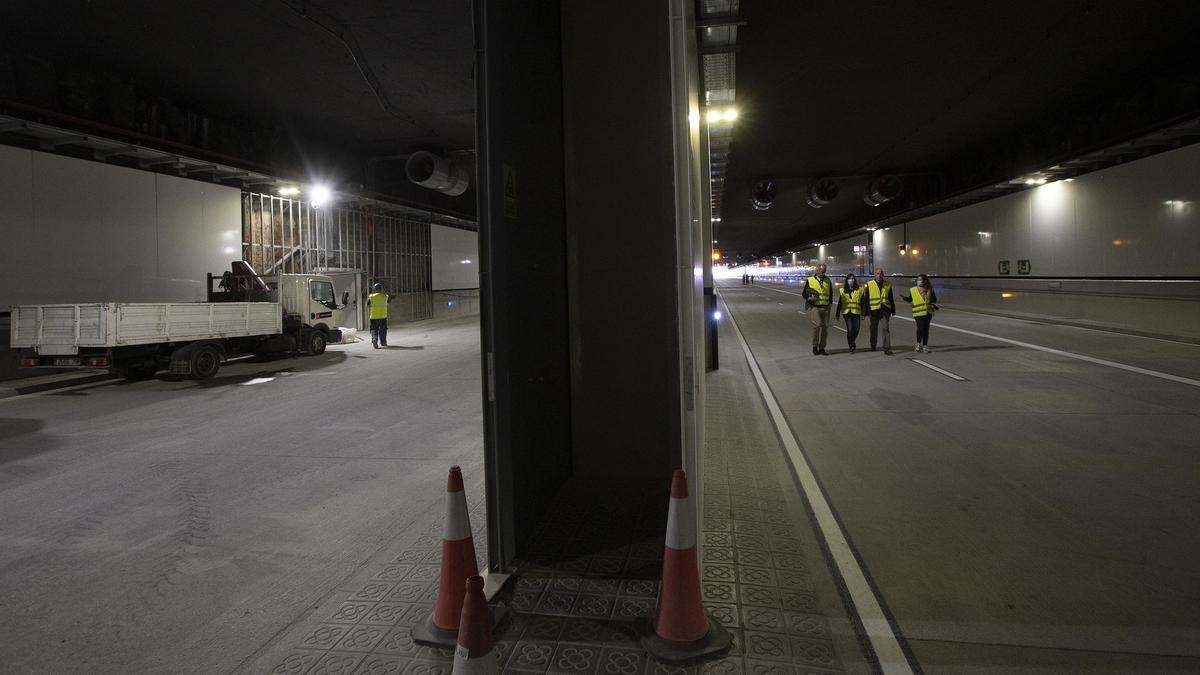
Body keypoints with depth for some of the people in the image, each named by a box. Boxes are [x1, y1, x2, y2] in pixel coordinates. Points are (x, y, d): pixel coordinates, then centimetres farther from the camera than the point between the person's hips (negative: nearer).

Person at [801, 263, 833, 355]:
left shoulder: (828, 281, 13)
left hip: (825, 307, 4)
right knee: (817, 325, -20)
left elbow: (831, 293, 23)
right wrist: (809, 298, -13)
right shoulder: (810, 280, 3)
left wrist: (830, 302, 9)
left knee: (825, 327, 2)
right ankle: (815, 346, -5)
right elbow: (804, 293, 6)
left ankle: (821, 348, 12)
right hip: (814, 307, -4)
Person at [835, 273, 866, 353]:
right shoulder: (842, 291, 10)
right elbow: (839, 303, 12)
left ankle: (852, 343, 25)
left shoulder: (860, 290, 9)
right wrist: (838, 314, 10)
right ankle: (852, 346, 4)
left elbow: (863, 303, 9)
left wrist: (863, 313, 4)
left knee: (856, 329, -3)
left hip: (856, 313, 1)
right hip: (846, 313, -1)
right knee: (850, 330, -9)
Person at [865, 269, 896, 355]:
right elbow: (866, 299, 1)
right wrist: (868, 310, -5)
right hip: (874, 310, 0)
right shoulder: (869, 285, 2)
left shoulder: (888, 284, 8)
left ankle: (887, 348, -11)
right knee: (874, 329, 13)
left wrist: (893, 310, 14)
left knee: (886, 328, -10)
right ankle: (873, 345, 34)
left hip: (885, 309, 0)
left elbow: (891, 298, 15)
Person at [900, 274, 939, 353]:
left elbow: (934, 299, 16)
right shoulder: (913, 290, 5)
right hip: (918, 313, -2)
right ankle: (918, 344, 4)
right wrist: (904, 298, -8)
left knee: (926, 329, 5)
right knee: (920, 328, -16)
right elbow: (910, 299, 11)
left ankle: (925, 346, 14)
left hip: (928, 312, 2)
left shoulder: (929, 290, 8)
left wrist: (934, 306, 0)